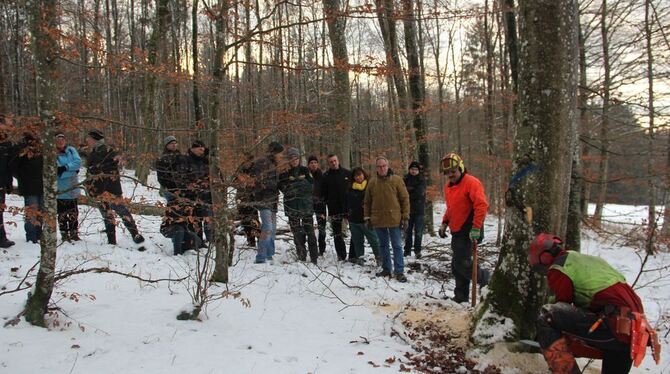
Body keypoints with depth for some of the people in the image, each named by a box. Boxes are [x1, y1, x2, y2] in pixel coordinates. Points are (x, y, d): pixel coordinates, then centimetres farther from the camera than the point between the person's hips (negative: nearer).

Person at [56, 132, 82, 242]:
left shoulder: (71, 150, 5)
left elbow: (78, 162, -7)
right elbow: (56, 172, -15)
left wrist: (66, 167, -17)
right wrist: (72, 169, -17)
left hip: (73, 187, 4)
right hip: (61, 190, -4)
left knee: (73, 212, 11)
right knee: (62, 213, 2)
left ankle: (74, 233, 21)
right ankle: (64, 234, 11)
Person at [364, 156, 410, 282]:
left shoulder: (397, 180, -3)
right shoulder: (372, 183, 5)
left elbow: (405, 199, -3)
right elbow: (367, 202, 12)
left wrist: (405, 217, -6)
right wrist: (367, 218, 7)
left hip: (394, 220, -3)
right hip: (378, 220, 3)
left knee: (397, 246, 0)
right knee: (383, 245, 13)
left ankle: (399, 272, 5)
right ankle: (386, 269, 24)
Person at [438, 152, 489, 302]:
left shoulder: (471, 182, -14)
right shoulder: (448, 186, 13)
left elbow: (482, 205, -21)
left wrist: (476, 228, -25)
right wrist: (444, 224, 14)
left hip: (469, 232, -8)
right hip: (456, 232, 9)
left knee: (461, 264, -10)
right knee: (457, 266, 11)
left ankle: (487, 278, 12)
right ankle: (461, 296, 21)